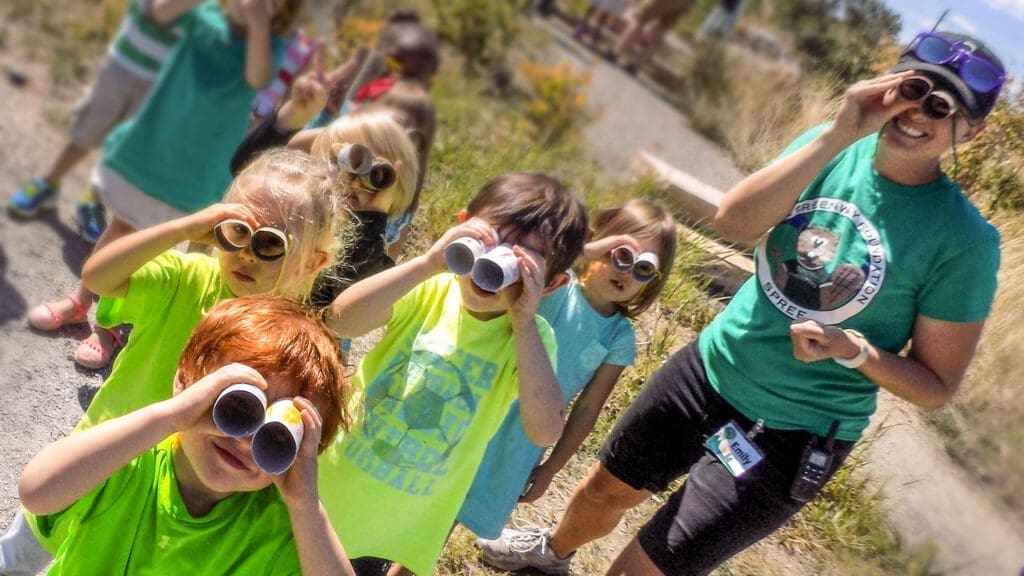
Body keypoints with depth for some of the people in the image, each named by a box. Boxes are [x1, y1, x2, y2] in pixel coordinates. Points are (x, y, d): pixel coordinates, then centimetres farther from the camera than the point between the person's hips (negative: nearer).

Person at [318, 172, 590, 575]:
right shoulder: (430, 291, -15)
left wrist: (524, 322, -36)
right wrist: (428, 263, -39)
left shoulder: (531, 337, -16)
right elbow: (340, 321, -32)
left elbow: (545, 431, -32)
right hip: (339, 477, 1)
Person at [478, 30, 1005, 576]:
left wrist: (854, 350, -26)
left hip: (790, 437, -4)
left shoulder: (964, 240, -16)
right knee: (605, 489, 23)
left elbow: (938, 385, -9)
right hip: (708, 369, 4)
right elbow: (732, 222, -22)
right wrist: (837, 133, -28)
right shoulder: (834, 149, -6)